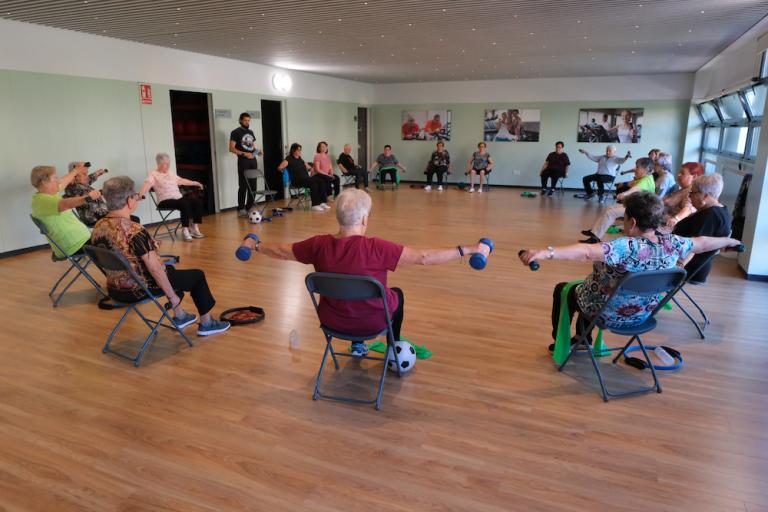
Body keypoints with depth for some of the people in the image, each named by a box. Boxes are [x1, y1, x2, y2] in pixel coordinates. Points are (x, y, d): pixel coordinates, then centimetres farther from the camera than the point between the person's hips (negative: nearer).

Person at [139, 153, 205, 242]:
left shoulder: (171, 174, 21)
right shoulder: (153, 175, -2)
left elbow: (181, 180, 34)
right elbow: (147, 184, -18)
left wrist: (195, 183, 39)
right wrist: (141, 195, -37)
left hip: (179, 198, 7)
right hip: (165, 201, -7)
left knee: (197, 201, -15)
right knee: (185, 204, -35)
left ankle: (195, 228, -14)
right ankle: (185, 231, -29)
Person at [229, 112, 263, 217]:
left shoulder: (251, 132, 17)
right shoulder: (236, 132, -3)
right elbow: (231, 148, -9)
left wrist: (258, 151, 2)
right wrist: (244, 154, -20)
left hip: (253, 160, 6)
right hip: (243, 161, -6)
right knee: (243, 185, -6)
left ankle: (249, 207, 16)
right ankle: (241, 209, -1)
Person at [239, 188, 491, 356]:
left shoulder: (319, 245, -17)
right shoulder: (376, 248, -28)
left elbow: (281, 251, -1)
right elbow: (423, 257, -27)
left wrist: (255, 245, 18)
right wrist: (469, 249, -20)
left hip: (333, 321, 3)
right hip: (373, 322, -3)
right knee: (397, 294, 29)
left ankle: (357, 346, 48)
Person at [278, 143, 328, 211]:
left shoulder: (300, 158, 20)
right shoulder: (289, 159, -1)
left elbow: (308, 167, 31)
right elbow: (279, 168, -14)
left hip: (306, 178, 7)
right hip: (297, 180, -7)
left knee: (321, 181, -17)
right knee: (313, 183, -32)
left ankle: (322, 202, -20)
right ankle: (315, 205, -31)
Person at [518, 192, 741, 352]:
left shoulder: (626, 248, -35)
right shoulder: (672, 244, -14)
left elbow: (587, 252, -49)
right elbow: (702, 243, 4)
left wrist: (545, 253, -59)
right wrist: (728, 241, 25)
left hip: (608, 315, -7)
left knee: (562, 290, 18)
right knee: (587, 286, 31)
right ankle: (583, 339, 41)